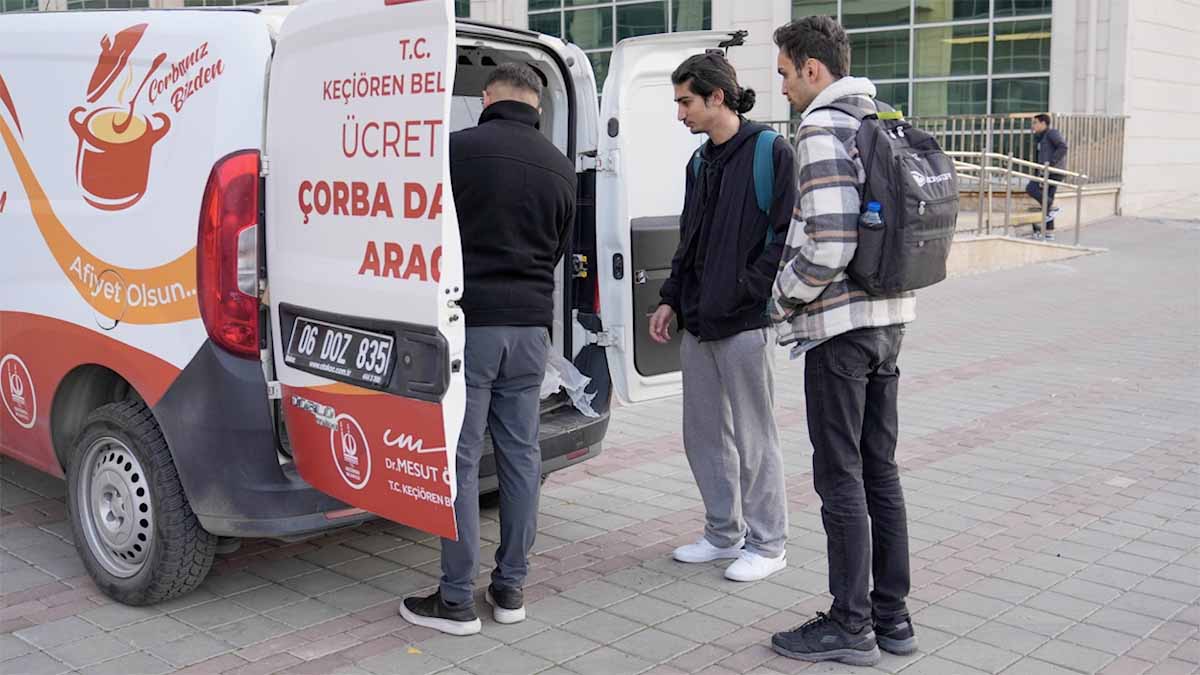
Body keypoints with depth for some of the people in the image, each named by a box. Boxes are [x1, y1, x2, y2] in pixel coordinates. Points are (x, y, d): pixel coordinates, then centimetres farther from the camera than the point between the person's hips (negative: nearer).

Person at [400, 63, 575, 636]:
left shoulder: (458, 148, -8)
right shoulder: (560, 168, 10)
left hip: (468, 323, -5)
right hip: (531, 325, 5)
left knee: (459, 459, 0)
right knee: (521, 454, 11)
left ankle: (456, 600, 6)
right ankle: (510, 588, 19)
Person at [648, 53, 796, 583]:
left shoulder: (770, 152, -9)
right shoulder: (699, 162, 16)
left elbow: (786, 234, -15)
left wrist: (745, 291, -18)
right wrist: (671, 300, 16)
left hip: (744, 322, -8)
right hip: (697, 322, 8)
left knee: (754, 438, 1)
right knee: (704, 435, 14)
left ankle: (767, 544, 15)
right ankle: (723, 533, 28)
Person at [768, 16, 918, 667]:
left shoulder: (821, 131, -15)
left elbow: (828, 247, -24)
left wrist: (783, 297, -6)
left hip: (839, 325, -9)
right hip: (888, 317, 9)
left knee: (841, 477, 0)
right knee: (879, 468, 14)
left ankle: (851, 626, 9)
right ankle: (892, 614, 23)